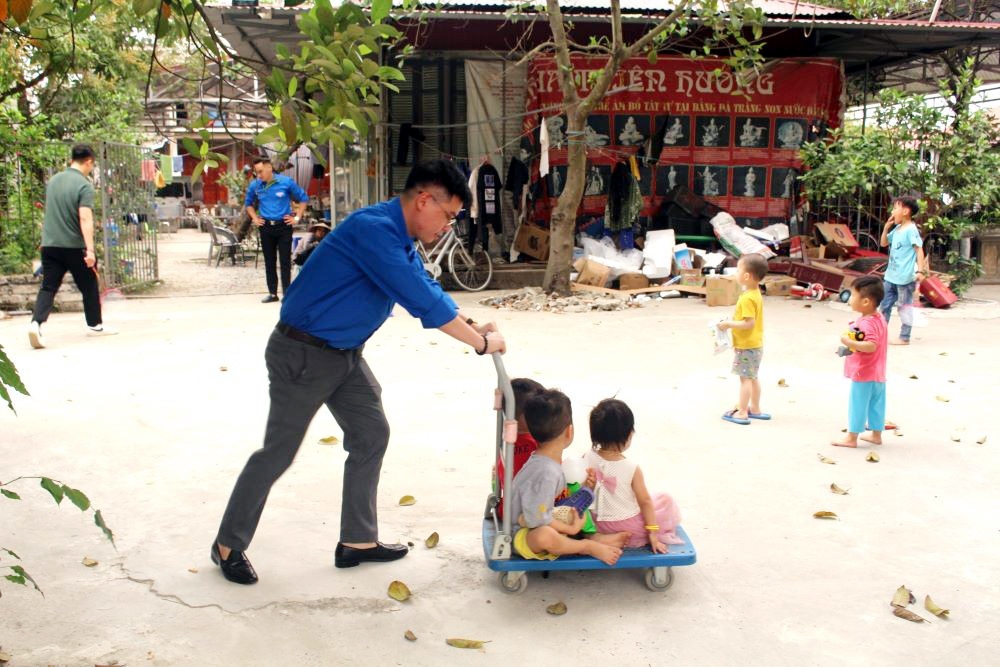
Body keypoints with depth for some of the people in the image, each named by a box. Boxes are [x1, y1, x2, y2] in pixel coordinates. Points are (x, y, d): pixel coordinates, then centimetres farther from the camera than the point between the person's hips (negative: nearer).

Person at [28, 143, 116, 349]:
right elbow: (85, 218, -22)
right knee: (89, 286, 13)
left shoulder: (53, 180, 9)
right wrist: (90, 250, -26)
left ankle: (36, 322, -17)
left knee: (48, 287, 4)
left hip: (49, 245, 5)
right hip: (75, 246, -5)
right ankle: (95, 325, 27)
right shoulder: (84, 185, -12)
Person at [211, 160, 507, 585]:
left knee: (372, 434, 10)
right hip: (303, 354, -10)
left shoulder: (401, 241, 6)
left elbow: (427, 290, 16)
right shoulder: (373, 230, -26)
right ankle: (229, 545, 19)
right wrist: (481, 343, -20)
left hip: (345, 355, 10)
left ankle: (357, 540, 21)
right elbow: (422, 300, -28)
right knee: (278, 451, 1)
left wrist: (471, 326, 3)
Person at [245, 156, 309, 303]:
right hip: (265, 227, 3)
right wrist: (255, 218, 8)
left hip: (283, 225, -3)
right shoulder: (255, 185, 0)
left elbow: (303, 198, 4)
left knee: (285, 261, -2)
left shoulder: (286, 182, -7)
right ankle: (272, 293, 16)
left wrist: (297, 217, 0)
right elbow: (248, 203, 20)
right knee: (269, 261, 8)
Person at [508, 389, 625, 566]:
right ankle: (588, 546, -19)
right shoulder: (547, 472, -28)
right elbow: (536, 518, -29)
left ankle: (594, 537, -5)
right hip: (524, 535, -11)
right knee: (544, 536, -43)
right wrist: (571, 529, -17)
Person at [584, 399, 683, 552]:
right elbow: (645, 501, -14)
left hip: (598, 524, 6)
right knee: (666, 501, 15)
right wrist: (652, 534, -5)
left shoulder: (587, 458, -15)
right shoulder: (632, 469, -24)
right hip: (627, 527, -6)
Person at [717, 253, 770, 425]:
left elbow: (749, 323, -28)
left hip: (746, 346, -10)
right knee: (753, 377, 17)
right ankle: (755, 409, 27)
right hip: (755, 345, 10)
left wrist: (728, 324, -21)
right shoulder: (756, 294, 7)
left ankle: (742, 413, 3)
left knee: (745, 378, -3)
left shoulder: (747, 298, -24)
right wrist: (732, 323, 12)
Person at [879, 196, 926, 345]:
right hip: (891, 275, 9)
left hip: (905, 277, -9)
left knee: (904, 306, 1)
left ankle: (904, 337, 8)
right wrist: (886, 227, 8)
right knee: (884, 305, 13)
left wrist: (920, 270, -24)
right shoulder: (897, 229, 12)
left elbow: (919, 250, -17)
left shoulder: (911, 230, -13)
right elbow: (884, 243, 22)